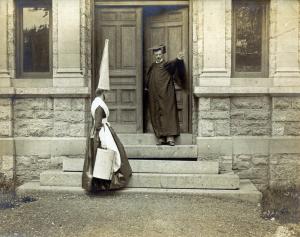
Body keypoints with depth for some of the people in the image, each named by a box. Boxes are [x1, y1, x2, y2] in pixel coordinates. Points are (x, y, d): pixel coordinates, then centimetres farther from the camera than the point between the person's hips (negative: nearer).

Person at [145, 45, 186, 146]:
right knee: (157, 115, 3)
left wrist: (178, 59, -37)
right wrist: (147, 87, 13)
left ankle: (170, 137, -10)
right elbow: (148, 79, 24)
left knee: (168, 114, -8)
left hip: (166, 95, -5)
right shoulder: (152, 67, 15)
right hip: (154, 95, 5)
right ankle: (161, 137, 6)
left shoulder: (167, 65, 1)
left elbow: (174, 63, -19)